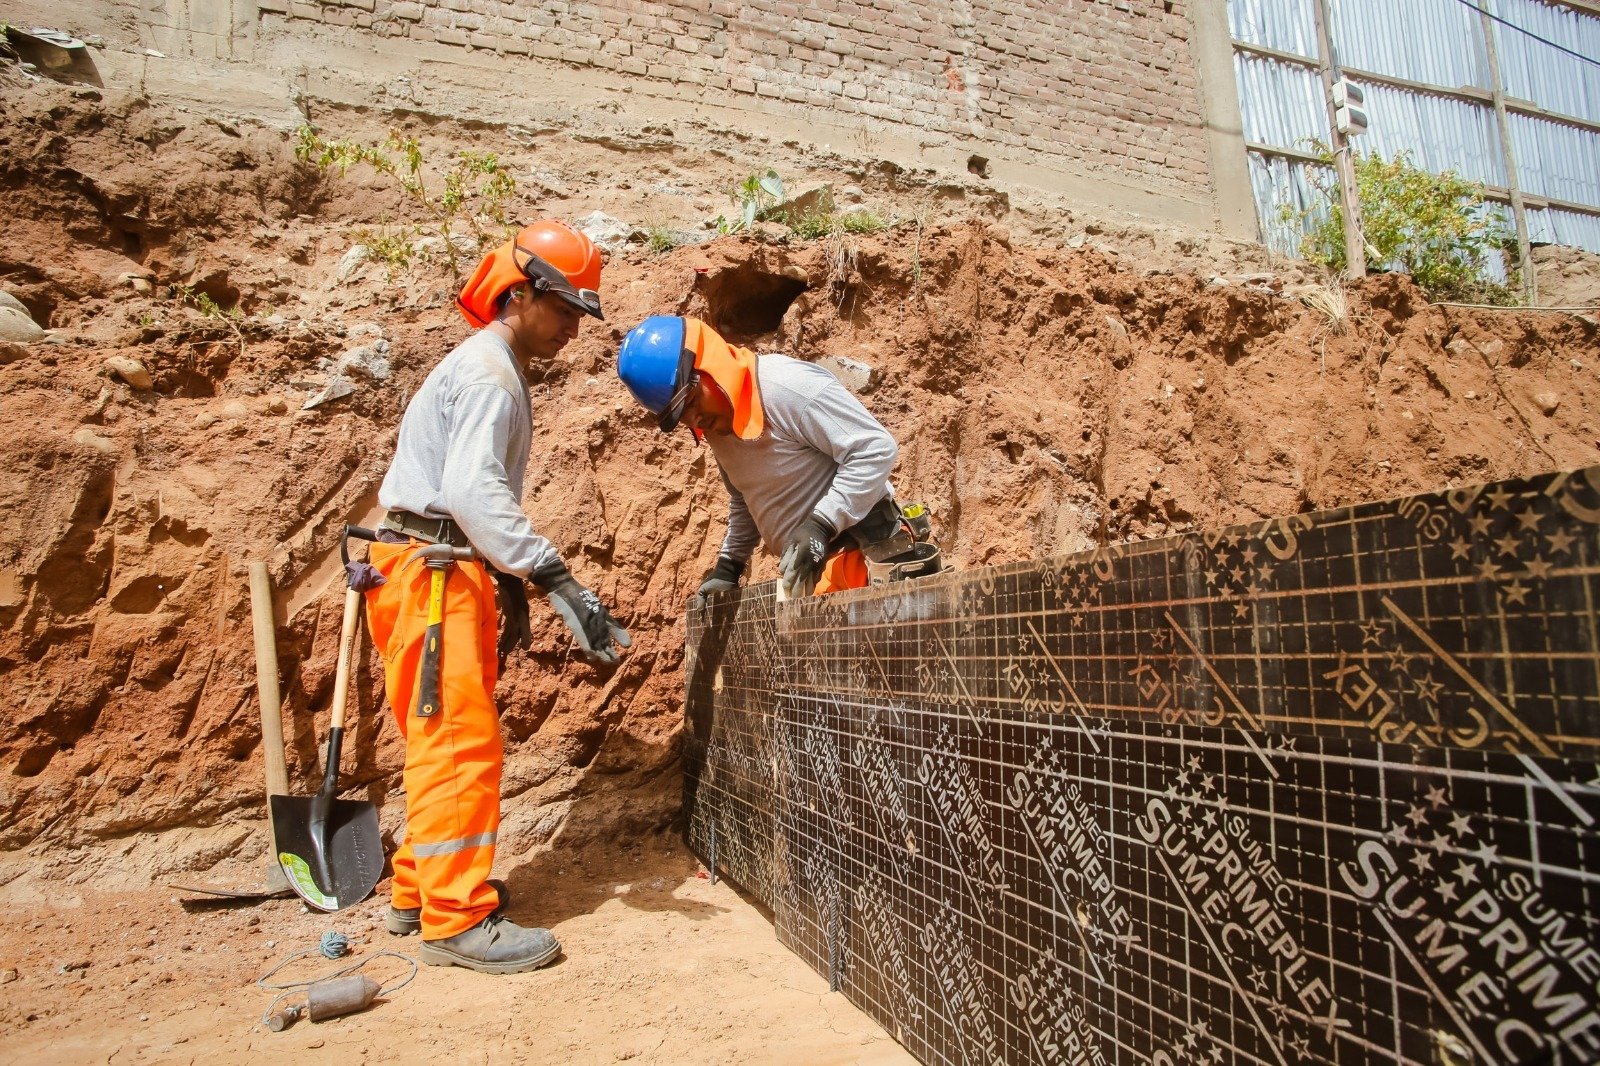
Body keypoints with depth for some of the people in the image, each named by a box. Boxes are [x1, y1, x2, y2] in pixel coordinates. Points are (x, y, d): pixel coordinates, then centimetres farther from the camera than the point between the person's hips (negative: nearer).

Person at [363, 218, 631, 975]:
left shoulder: (494, 371, 21)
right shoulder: (488, 373, -12)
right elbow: (472, 490, -28)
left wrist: (510, 585, 20)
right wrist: (557, 581, -34)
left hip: (447, 571, 11)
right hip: (431, 572, -11)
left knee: (443, 741, 15)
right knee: (463, 740, -10)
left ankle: (418, 891, 26)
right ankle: (457, 919, -3)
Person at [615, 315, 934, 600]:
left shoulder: (788, 386, -20)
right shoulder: (717, 423, 10)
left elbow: (877, 448, -21)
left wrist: (821, 525, -26)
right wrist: (729, 564, 17)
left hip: (860, 560, -8)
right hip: (807, 571, 9)